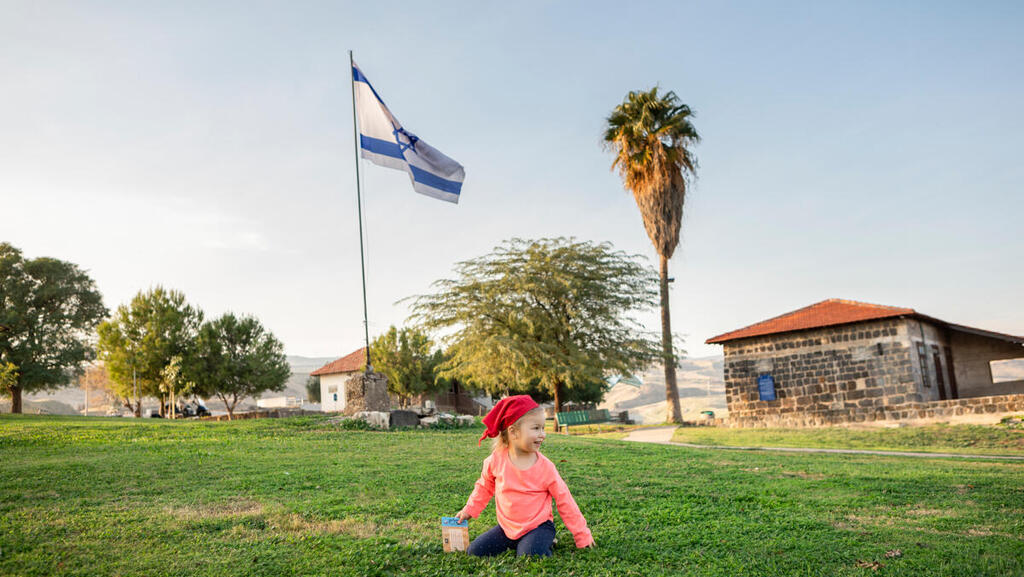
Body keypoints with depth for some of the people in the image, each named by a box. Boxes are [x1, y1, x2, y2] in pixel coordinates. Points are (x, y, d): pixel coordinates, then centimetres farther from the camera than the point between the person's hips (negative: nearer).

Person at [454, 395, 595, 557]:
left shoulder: (546, 467, -13)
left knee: (529, 555, -31)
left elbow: (564, 501, -4)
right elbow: (484, 487, 13)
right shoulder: (496, 460, -9)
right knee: (474, 551, -6)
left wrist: (582, 536, -1)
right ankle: (513, 543, 13)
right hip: (507, 526, 3)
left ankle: (544, 542, 3)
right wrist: (469, 510, 12)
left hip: (538, 525, -3)